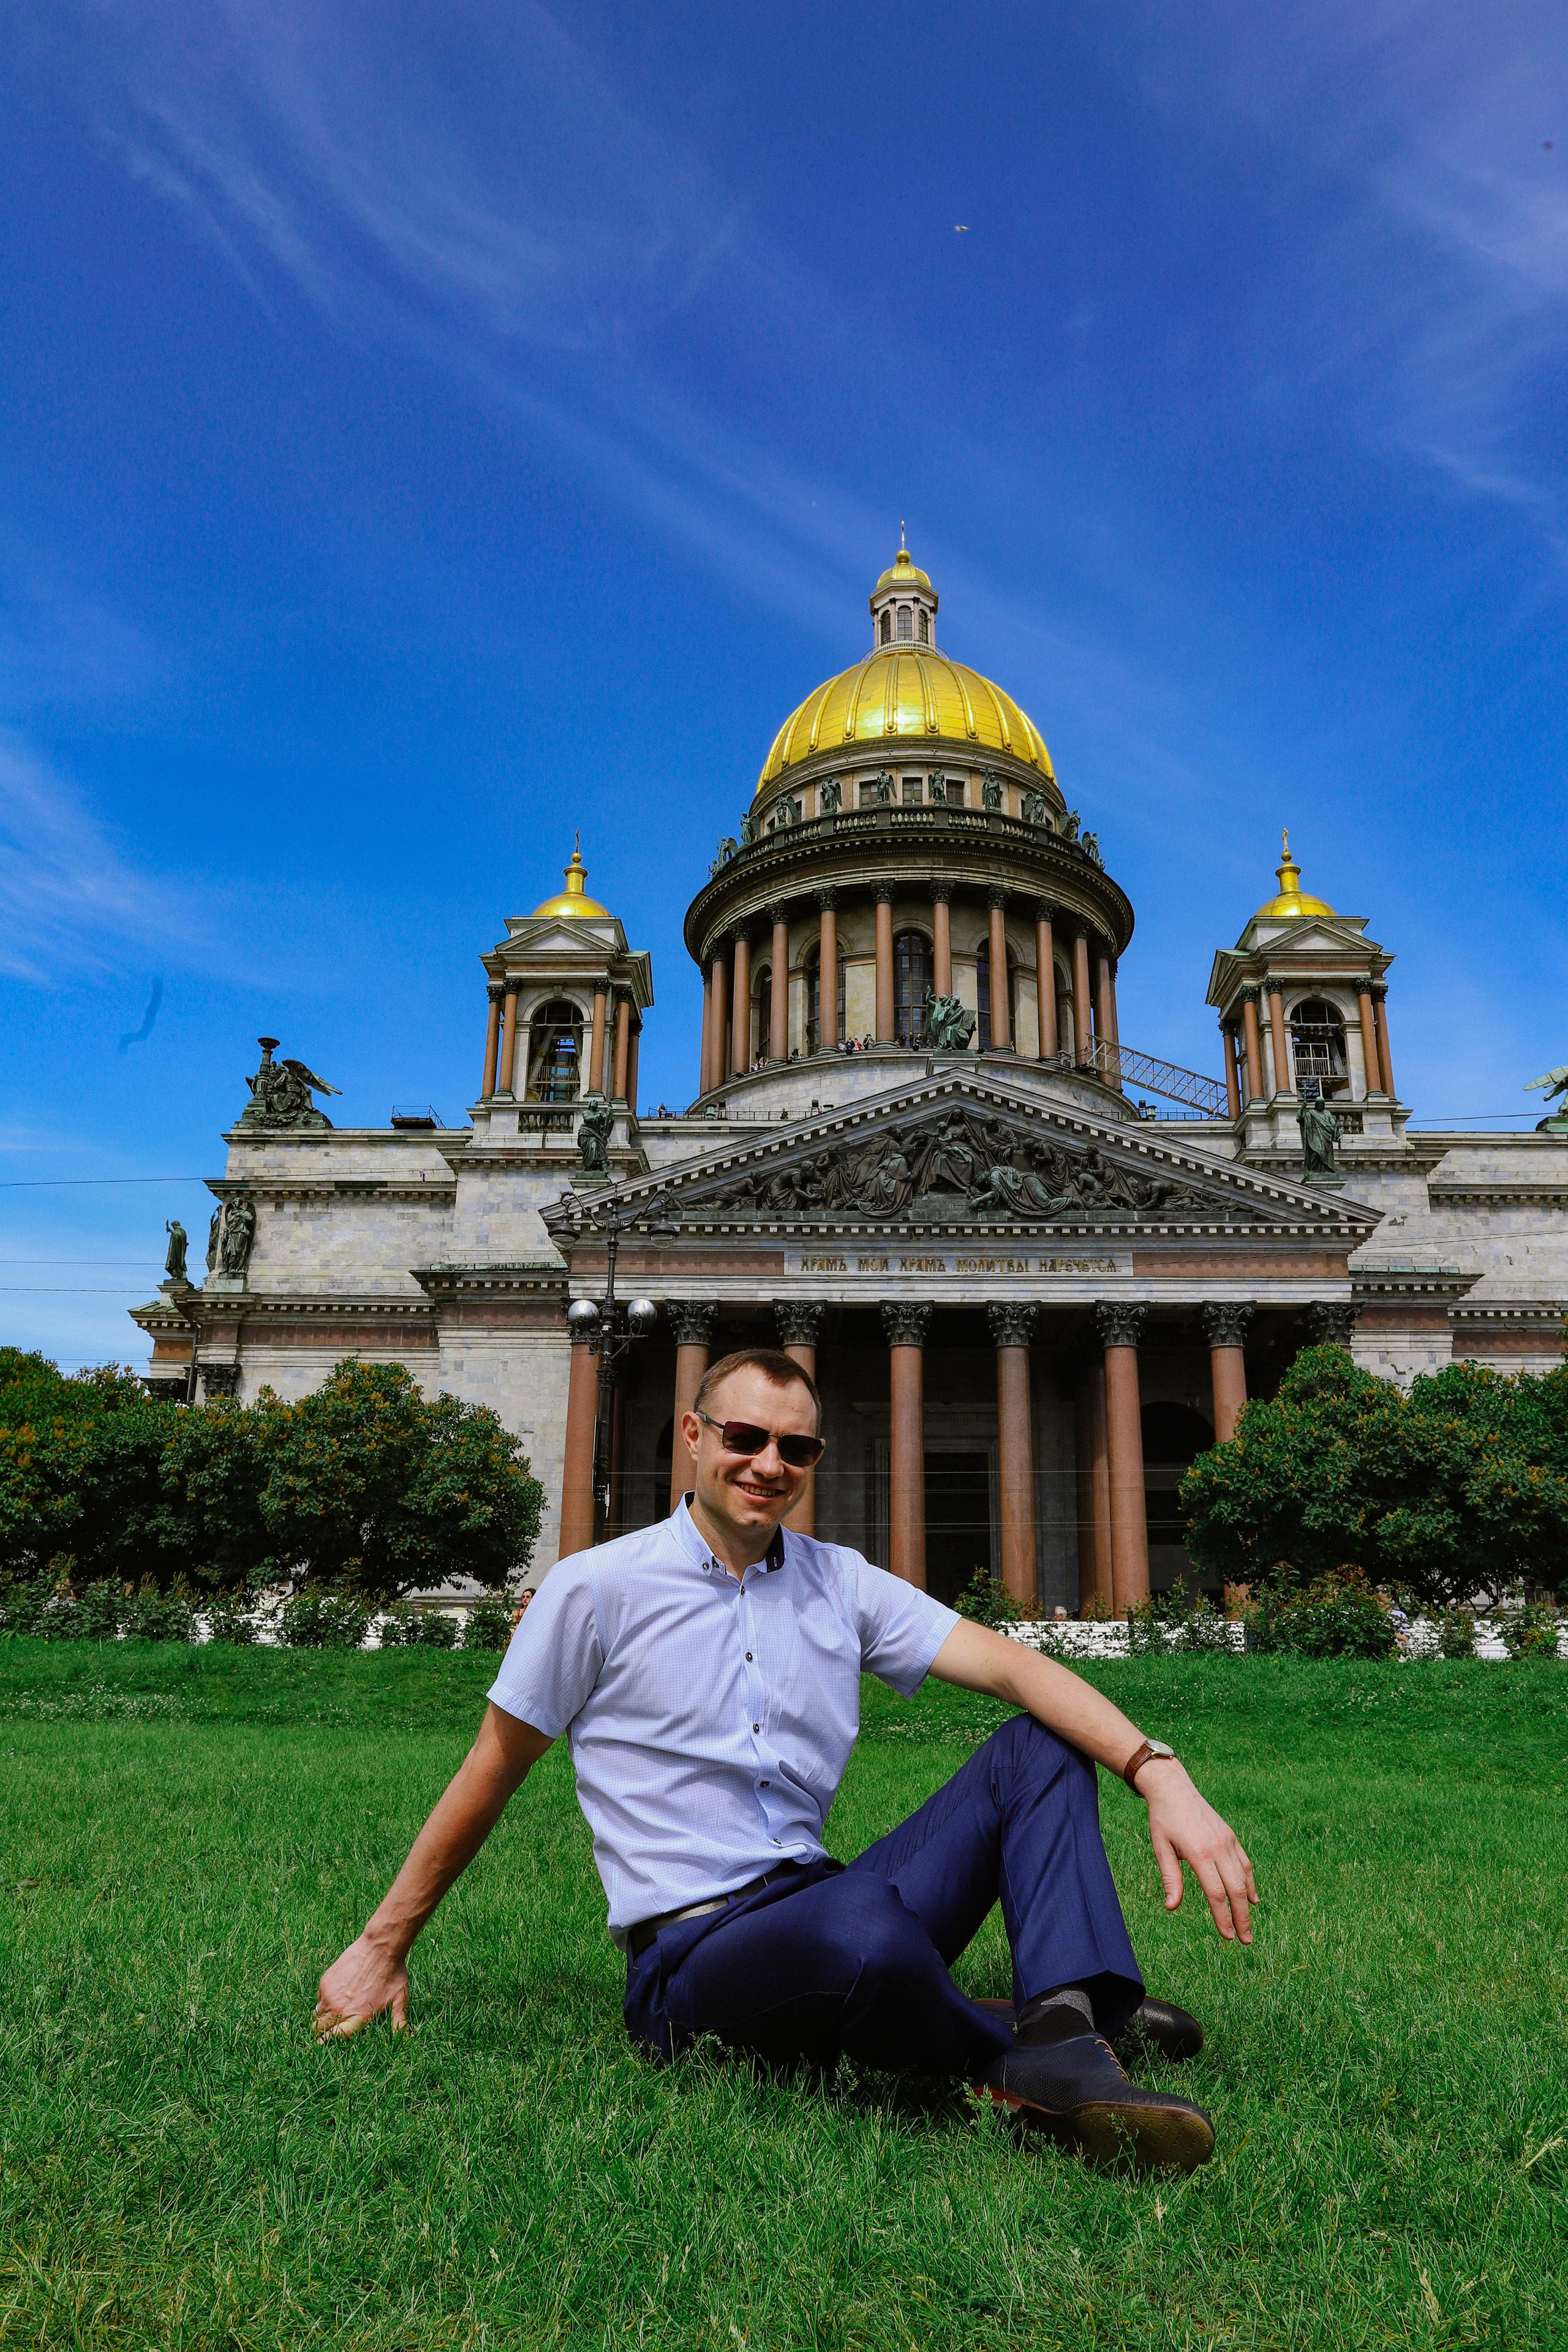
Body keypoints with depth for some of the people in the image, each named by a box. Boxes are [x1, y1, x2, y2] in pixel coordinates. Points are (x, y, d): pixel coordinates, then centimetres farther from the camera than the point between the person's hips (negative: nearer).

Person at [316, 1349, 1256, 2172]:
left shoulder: (842, 1583, 8)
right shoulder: (596, 1590, -2)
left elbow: (1009, 1663, -4)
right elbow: (490, 1775, 6)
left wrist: (1161, 1774, -19)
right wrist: (383, 1947, 12)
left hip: (823, 1906, 6)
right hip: (690, 1957, -5)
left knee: (1042, 1744, -6)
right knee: (860, 1916, -39)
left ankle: (1068, 2048, -27)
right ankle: (1015, 2059, -8)